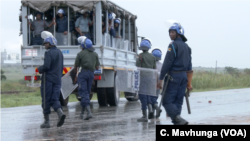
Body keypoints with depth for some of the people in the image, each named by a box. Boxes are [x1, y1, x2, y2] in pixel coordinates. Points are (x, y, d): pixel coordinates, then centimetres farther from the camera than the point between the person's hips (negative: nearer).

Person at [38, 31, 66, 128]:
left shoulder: (49, 53, -12)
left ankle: (46, 121, 4)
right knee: (54, 99, 7)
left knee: (46, 100, 1)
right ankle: (60, 113, -19)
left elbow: (46, 66, -21)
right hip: (57, 79, 7)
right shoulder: (59, 53, 14)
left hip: (48, 79, -7)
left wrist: (40, 69, -2)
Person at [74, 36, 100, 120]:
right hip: (91, 73, 5)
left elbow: (76, 66, 4)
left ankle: (89, 112, -23)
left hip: (83, 73, -5)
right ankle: (82, 112, 20)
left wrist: (75, 77, 17)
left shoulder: (80, 54, -1)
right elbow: (97, 67, 11)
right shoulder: (95, 54, 13)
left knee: (83, 93, -8)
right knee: (87, 93, 14)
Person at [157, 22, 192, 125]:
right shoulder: (187, 47, 16)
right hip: (184, 76, 8)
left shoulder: (173, 45, -9)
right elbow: (189, 66, 17)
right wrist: (189, 82, 18)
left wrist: (161, 79, -13)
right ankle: (177, 124, 5)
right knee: (178, 102, 9)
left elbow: (167, 63, -14)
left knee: (167, 101, -6)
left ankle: (179, 119, -22)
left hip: (173, 76, -8)